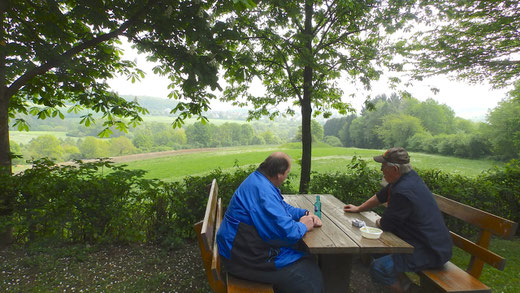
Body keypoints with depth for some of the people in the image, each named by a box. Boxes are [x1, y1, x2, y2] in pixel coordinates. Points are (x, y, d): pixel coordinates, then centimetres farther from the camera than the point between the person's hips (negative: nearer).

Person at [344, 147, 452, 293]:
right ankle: (403, 281, 27)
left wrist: (378, 222, 6)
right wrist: (359, 208, 23)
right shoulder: (409, 176, 2)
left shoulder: (403, 191, -29)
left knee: (377, 268, -16)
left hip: (430, 253, -10)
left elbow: (385, 225, -17)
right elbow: (381, 196, 15)